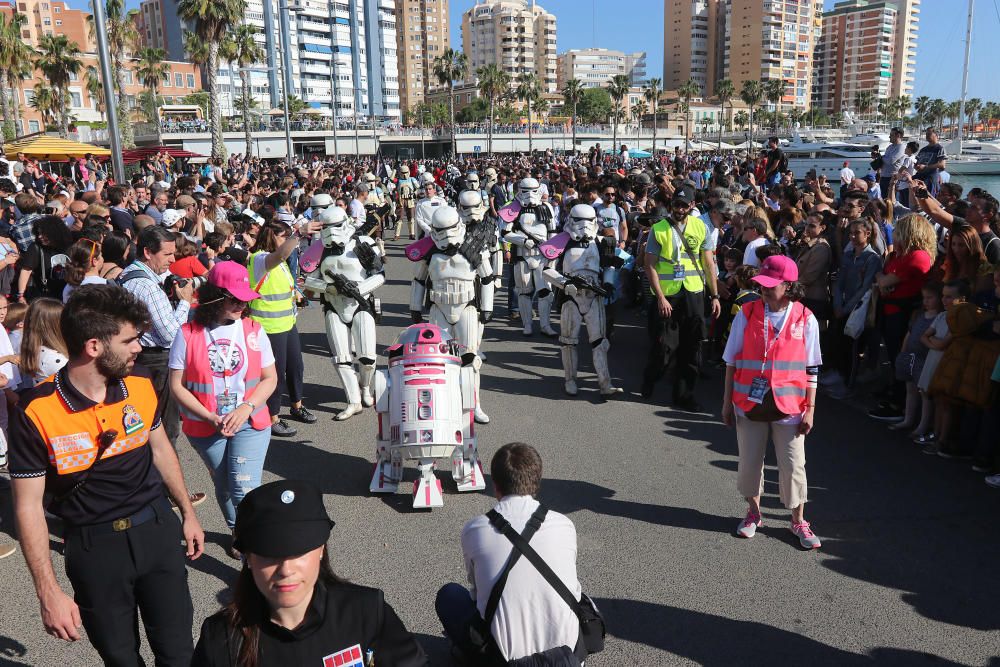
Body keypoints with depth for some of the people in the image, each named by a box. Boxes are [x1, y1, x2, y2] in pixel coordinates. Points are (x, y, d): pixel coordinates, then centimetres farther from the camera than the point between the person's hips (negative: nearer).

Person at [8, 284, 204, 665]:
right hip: (94, 548, -2)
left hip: (158, 529, 3)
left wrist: (187, 512, 15)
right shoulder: (35, 412, -17)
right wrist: (49, 593, -12)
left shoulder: (139, 383, -5)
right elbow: (29, 507, -11)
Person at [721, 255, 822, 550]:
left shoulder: (805, 319, -5)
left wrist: (810, 409, -1)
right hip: (749, 402, 1)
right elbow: (732, 361, 3)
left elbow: (811, 369, 0)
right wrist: (728, 401, 3)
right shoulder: (747, 314, -3)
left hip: (788, 406, -1)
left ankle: (798, 521, 25)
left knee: (793, 465, 6)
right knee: (749, 462, 12)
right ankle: (753, 513, 33)